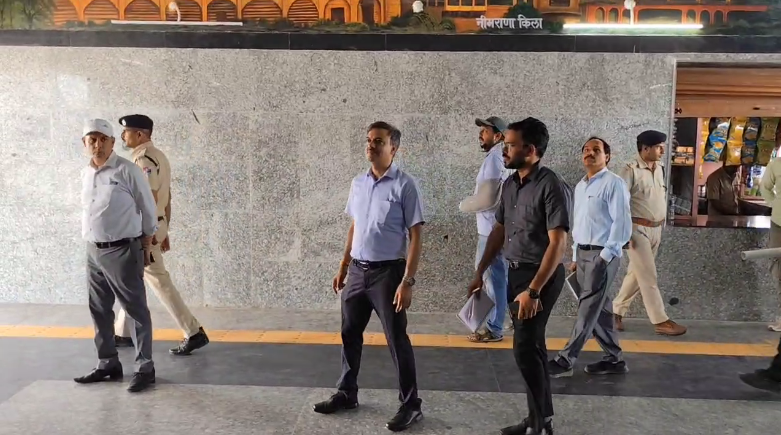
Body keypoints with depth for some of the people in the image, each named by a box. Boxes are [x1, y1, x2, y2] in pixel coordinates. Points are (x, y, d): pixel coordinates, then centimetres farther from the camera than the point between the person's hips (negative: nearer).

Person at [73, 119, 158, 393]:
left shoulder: (127, 171, -10)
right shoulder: (86, 174, 9)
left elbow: (148, 209, -4)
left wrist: (146, 247, -1)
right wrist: (92, 244, 14)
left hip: (122, 251, -7)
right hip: (93, 252, 7)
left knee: (136, 310, -1)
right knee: (99, 311, 13)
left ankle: (145, 368, 5)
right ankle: (108, 364, 26)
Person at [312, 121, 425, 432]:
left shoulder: (405, 185, -11)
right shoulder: (358, 183, 8)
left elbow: (415, 236, -13)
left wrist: (408, 281, -18)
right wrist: (343, 268, 18)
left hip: (387, 271, -6)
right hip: (357, 270, 6)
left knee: (397, 340, 0)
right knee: (350, 334, 15)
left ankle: (410, 405, 13)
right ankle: (346, 393, 32)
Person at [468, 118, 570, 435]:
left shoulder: (549, 185, -17)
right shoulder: (510, 184, 8)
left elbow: (558, 243, -22)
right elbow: (499, 231, 17)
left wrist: (534, 290, -25)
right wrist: (480, 273, 16)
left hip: (541, 275, -8)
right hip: (515, 272, 8)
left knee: (525, 349, -7)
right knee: (532, 347, 14)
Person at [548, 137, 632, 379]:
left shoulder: (614, 184, -9)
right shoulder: (580, 187, 16)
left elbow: (622, 223, -15)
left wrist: (606, 255, -18)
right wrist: (575, 257, 16)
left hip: (602, 254, -8)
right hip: (583, 253, 8)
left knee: (588, 311, -5)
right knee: (599, 310, 11)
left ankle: (564, 361, -5)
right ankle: (614, 359, 20)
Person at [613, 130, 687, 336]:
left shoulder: (659, 169, 10)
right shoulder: (630, 170, -13)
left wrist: (661, 226, 18)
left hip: (655, 229, 8)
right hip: (637, 229, -8)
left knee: (637, 274, 12)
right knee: (648, 276, -4)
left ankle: (616, 311, 23)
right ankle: (660, 321, 1)